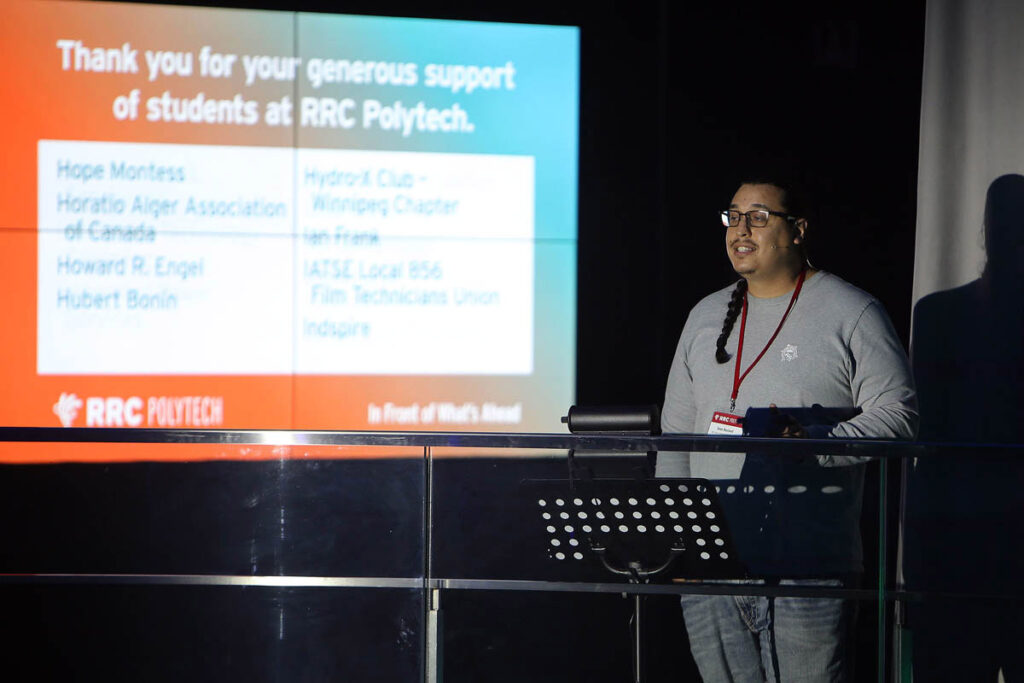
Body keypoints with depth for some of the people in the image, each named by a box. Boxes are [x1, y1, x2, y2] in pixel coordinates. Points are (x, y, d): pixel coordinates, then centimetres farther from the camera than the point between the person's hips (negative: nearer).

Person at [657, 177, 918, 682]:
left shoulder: (851, 313, 1)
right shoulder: (705, 317, 18)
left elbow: (897, 413, -6)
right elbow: (676, 432, 21)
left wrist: (813, 443, -20)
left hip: (808, 566, -5)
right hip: (709, 566, 5)